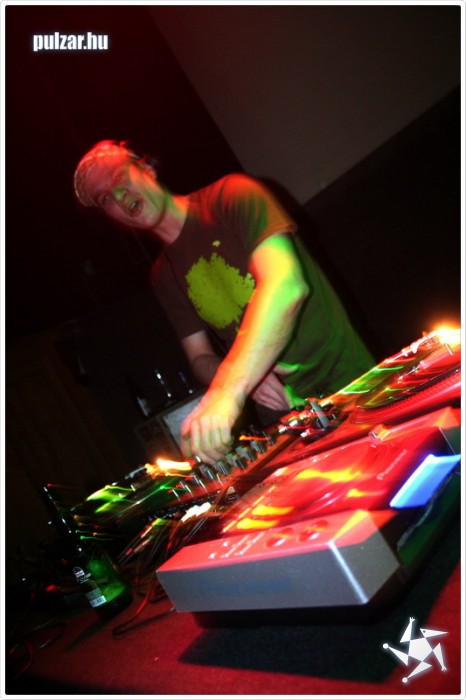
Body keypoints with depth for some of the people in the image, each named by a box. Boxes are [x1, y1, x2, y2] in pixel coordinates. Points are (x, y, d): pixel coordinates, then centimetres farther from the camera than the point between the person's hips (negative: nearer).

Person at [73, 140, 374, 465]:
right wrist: (248, 377, -15)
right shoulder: (163, 276, 9)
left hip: (345, 379, -3)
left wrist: (229, 390, -36)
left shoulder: (232, 196, -10)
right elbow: (200, 358, 10)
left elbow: (287, 286, -27)